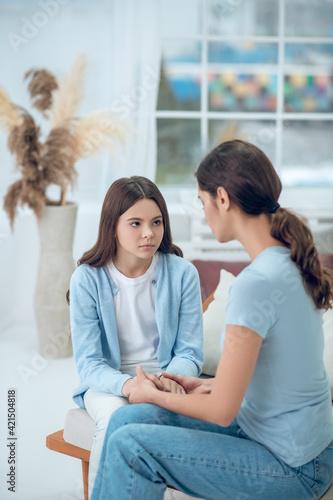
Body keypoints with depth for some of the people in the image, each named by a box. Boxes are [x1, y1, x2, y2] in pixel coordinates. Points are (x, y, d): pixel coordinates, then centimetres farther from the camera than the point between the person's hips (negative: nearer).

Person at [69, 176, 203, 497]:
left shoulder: (182, 274, -4)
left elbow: (190, 352, -1)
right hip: (107, 382, 0)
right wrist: (126, 384, -30)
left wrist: (170, 379, -25)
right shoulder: (87, 279, -7)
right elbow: (88, 361, -9)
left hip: (163, 377, 1)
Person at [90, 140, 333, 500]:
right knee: (127, 419, 3)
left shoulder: (256, 283, -28)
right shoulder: (291, 261, 1)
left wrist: (153, 395, -5)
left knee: (131, 446, -12)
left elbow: (222, 412, -22)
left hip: (293, 470, -8)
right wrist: (207, 385, 10)